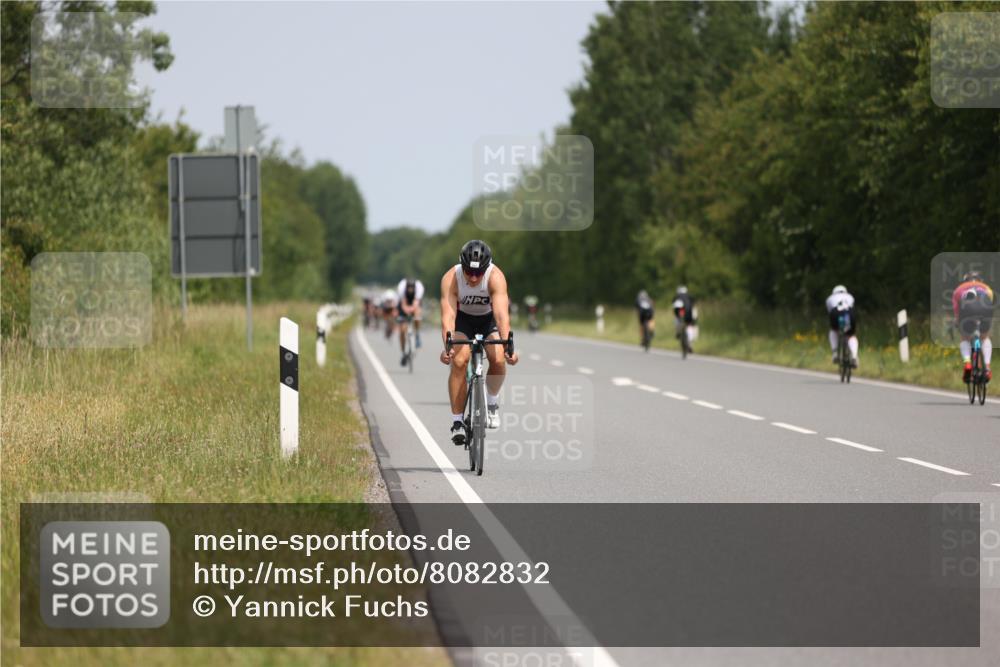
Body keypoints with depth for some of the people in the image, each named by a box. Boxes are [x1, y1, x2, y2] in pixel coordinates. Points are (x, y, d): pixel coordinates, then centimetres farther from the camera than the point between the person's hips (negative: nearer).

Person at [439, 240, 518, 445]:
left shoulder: (495, 277, -32)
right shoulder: (450, 278, -31)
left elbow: (501, 314, -41)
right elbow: (448, 315, -39)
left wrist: (507, 345, -54)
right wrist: (447, 346, -55)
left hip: (489, 318, 0)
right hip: (463, 318, 0)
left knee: (498, 359, -22)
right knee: (459, 361, -22)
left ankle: (491, 403, 6)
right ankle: (457, 422, -15)